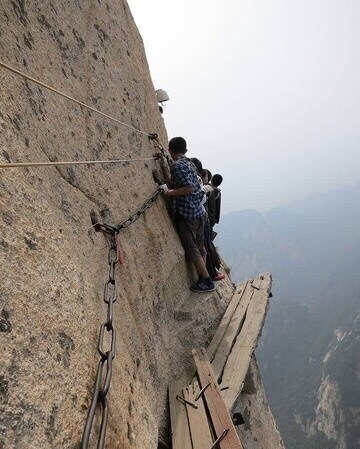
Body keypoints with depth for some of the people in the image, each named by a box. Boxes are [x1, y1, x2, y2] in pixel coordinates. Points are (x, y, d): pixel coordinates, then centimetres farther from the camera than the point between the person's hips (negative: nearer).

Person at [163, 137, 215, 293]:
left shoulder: (176, 165, -14)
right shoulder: (189, 163, 13)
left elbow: (190, 187, -24)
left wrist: (171, 192, -16)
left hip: (186, 214, -9)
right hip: (200, 211, 9)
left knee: (192, 249, -1)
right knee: (200, 247, 15)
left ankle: (207, 281, 5)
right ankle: (203, 278, 24)